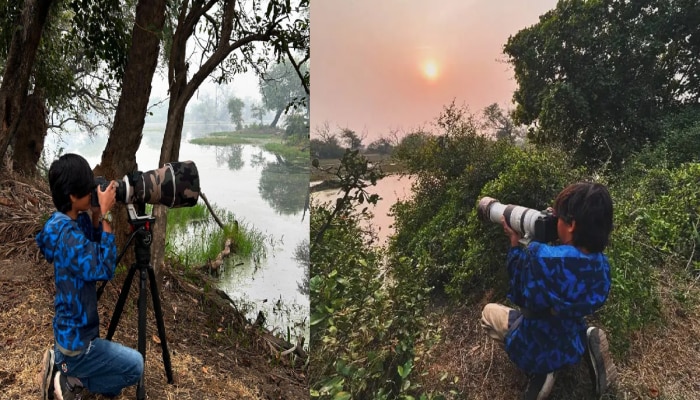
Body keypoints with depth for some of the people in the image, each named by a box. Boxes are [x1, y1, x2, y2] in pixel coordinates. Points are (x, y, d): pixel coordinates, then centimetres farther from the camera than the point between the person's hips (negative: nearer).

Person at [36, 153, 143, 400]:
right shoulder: (66, 232, -28)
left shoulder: (75, 221, -1)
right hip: (75, 341, -9)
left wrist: (96, 214, -5)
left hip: (74, 333, 9)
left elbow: (93, 255, 9)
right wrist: (104, 215, -26)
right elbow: (104, 268, -29)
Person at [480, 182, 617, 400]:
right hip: (573, 346, 6)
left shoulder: (541, 256, -35)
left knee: (489, 312, 21)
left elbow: (518, 295, -17)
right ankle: (586, 342, 9)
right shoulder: (601, 264, -15)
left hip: (536, 351, -5)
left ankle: (538, 370, 5)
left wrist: (515, 243, -10)